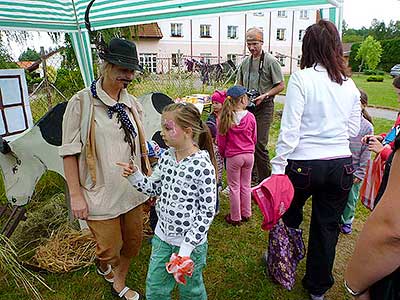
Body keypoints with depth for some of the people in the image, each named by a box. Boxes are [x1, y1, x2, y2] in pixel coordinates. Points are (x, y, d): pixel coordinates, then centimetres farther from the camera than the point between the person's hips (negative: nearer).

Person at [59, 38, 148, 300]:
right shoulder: (82, 102, -10)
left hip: (132, 190, 5)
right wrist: (76, 195, -10)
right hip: (101, 193, -5)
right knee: (110, 248, 7)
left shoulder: (132, 103, 5)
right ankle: (103, 265, 46)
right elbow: (70, 153, -8)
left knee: (134, 242, 16)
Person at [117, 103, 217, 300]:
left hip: (191, 241, -5)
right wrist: (135, 176, -8)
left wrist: (188, 245, -18)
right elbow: (154, 189, 9)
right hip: (163, 236, 6)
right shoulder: (166, 157, -3)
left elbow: (207, 210, -19)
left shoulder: (202, 165, -23)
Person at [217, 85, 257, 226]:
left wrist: (223, 153, 14)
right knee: (246, 185, 18)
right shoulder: (250, 117, -8)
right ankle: (246, 214, 31)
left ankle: (235, 218, 22)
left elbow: (221, 141, -5)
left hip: (233, 156, -2)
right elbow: (254, 138, 4)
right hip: (249, 155, 3)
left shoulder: (225, 117, -13)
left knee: (234, 187, 11)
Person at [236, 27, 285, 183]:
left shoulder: (271, 61, -6)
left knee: (260, 144, -11)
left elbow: (281, 85, -7)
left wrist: (264, 96, -18)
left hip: (264, 107, -6)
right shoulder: (245, 62, 12)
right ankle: (253, 175, 28)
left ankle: (265, 179, 4)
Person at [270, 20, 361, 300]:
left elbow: (290, 129, -16)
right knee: (327, 227, 18)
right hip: (342, 165, 5)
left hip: (305, 164, -4)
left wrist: (278, 167, -11)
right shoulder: (350, 85, 4)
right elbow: (353, 130, 10)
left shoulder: (301, 78, -11)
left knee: (290, 214, 23)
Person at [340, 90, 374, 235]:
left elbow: (366, 153, -4)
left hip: (354, 169, 0)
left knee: (351, 198, 12)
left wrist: (360, 173, -6)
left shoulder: (367, 127, -8)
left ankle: (346, 220, 34)